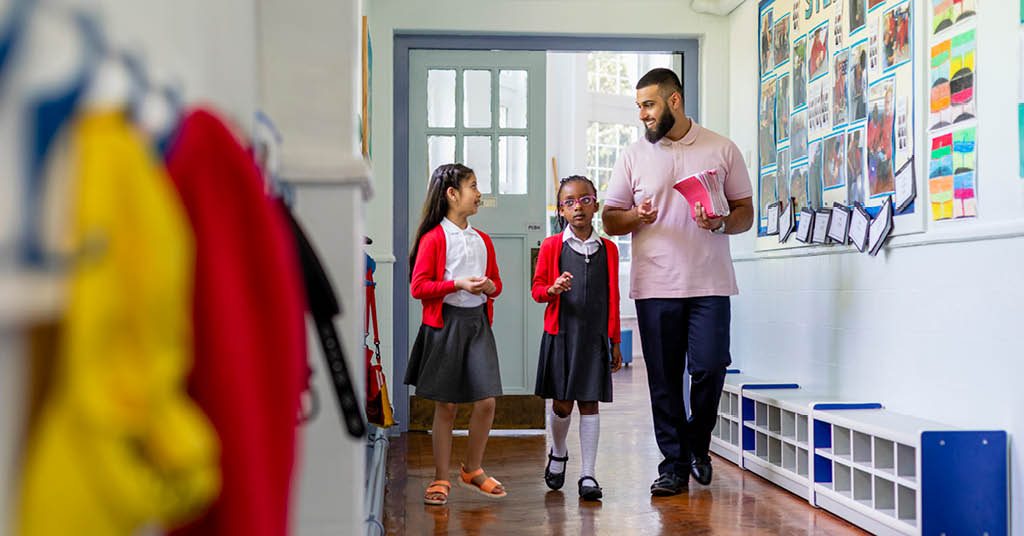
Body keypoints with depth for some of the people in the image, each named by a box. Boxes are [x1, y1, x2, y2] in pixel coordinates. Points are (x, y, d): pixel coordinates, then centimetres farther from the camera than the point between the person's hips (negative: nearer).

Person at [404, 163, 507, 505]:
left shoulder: (482, 240, 13)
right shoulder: (433, 238, -5)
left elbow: (496, 281, 22)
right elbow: (419, 287, -9)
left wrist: (490, 287, -1)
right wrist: (457, 284, -18)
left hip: (478, 322, 5)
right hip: (445, 323, -5)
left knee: (486, 400, -2)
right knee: (445, 406, 3)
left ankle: (472, 470, 19)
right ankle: (441, 478, 16)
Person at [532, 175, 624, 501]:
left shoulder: (608, 249, 7)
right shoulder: (552, 246, 1)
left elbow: (613, 298, 11)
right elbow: (537, 289, 4)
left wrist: (615, 342, 10)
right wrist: (554, 289, -19)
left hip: (595, 338, 1)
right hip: (561, 335, -1)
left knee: (589, 403, 1)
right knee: (561, 404, 5)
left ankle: (588, 475, 8)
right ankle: (558, 454, 33)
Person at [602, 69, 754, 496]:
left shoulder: (723, 150, 8)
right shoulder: (634, 156, 10)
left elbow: (745, 212, 10)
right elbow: (610, 218, 10)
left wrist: (723, 223, -12)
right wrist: (636, 217, -11)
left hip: (710, 283, -1)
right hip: (655, 285, 1)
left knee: (709, 368, -7)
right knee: (664, 379, 3)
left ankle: (697, 444, 20)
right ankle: (674, 463, 16)